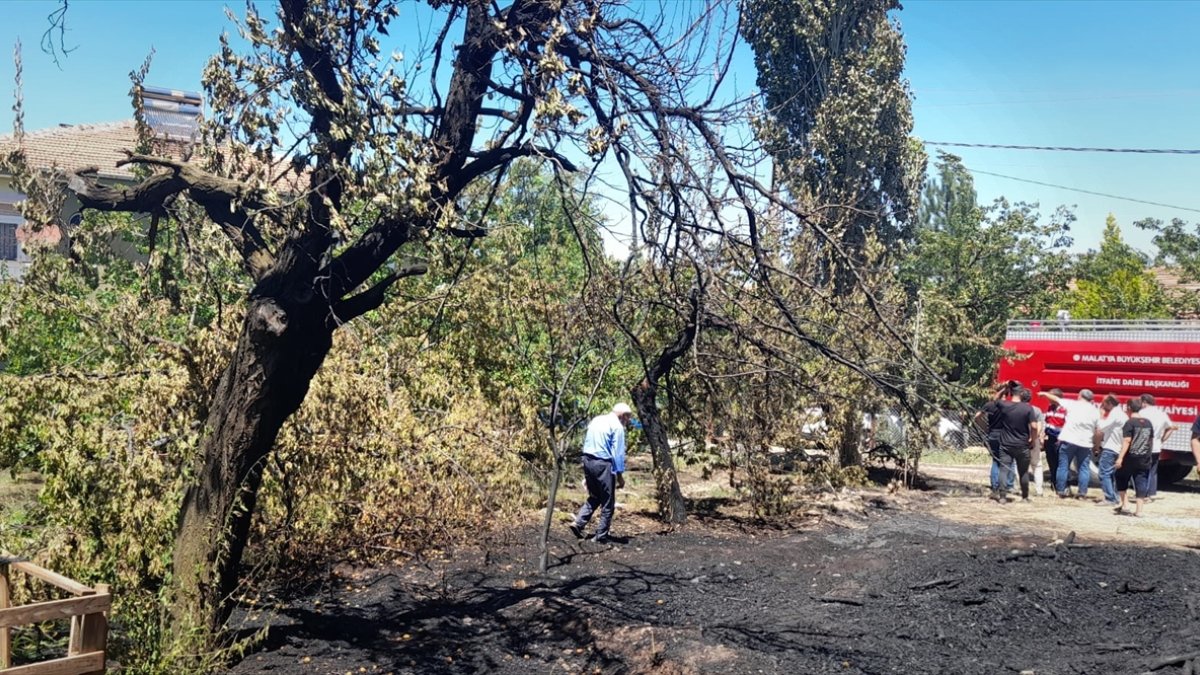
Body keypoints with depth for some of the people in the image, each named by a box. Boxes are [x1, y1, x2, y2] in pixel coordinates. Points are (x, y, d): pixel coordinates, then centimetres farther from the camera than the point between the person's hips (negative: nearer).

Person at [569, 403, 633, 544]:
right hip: (603, 464, -7)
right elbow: (618, 453, -11)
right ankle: (601, 536, 8)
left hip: (587, 460, 7)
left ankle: (578, 523, 8)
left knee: (594, 498, 21)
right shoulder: (617, 426, -9)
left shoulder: (595, 420, 14)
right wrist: (620, 475, -4)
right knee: (608, 503, 5)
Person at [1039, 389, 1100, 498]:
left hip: (1068, 440, -2)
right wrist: (1096, 445, 13)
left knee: (1063, 466, 6)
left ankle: (1061, 491, 8)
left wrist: (1044, 394, 26)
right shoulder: (1095, 411, 7)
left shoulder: (1073, 404, 1)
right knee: (1084, 468, 9)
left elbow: (1057, 399, 11)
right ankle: (1082, 493, 6)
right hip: (1085, 443, 2)